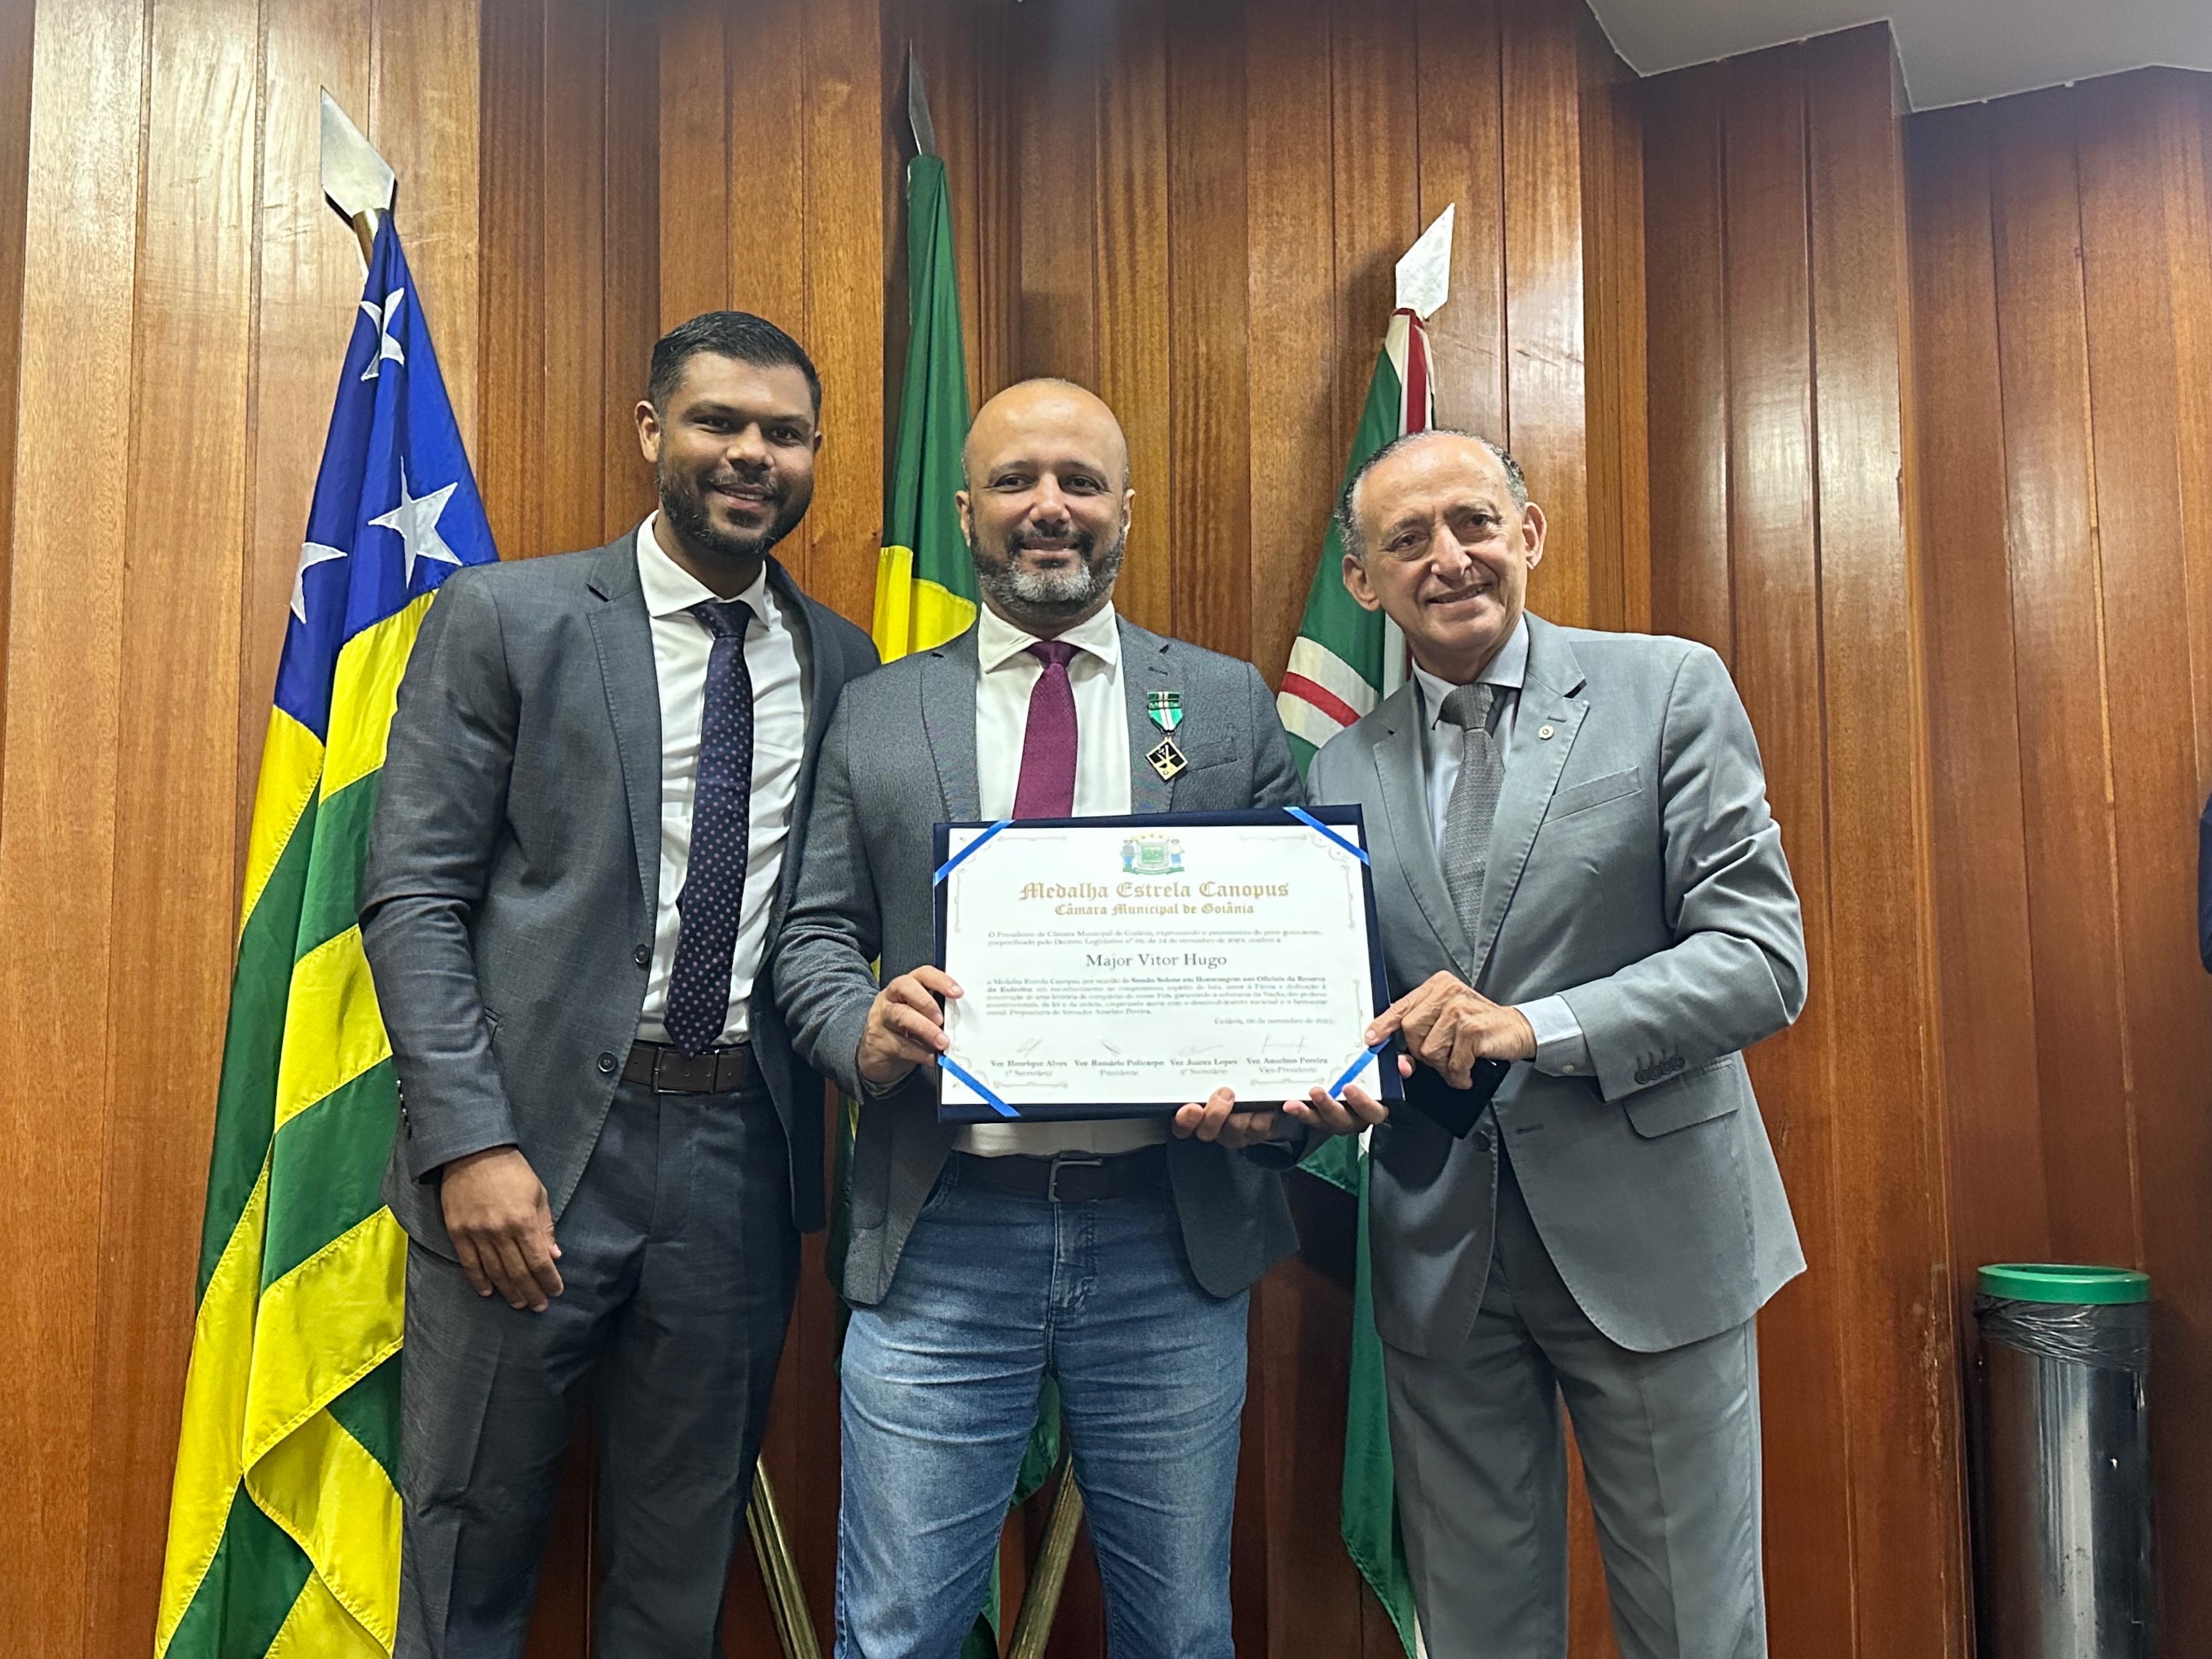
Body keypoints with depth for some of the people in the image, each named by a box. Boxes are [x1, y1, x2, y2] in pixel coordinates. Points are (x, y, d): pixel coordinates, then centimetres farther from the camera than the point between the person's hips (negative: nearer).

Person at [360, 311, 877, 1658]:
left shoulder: (846, 666, 8)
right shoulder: (505, 619, -1)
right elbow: (411, 897, -5)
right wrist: (472, 1143, -13)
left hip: (743, 1155, 3)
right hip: (535, 1142, -2)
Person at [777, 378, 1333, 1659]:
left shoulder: (1229, 704, 7)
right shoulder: (878, 711, 7)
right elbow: (817, 931, 7)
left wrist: (1271, 1090, -13)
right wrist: (862, 1028, -14)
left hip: (1174, 1232, 1)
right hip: (940, 1242, 0)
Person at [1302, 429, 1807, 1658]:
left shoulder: (1669, 691, -3)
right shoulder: (1341, 771, 7)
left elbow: (1764, 957, -9)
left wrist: (1537, 1025, -22)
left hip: (1644, 1234, -2)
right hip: (1439, 1257, 3)